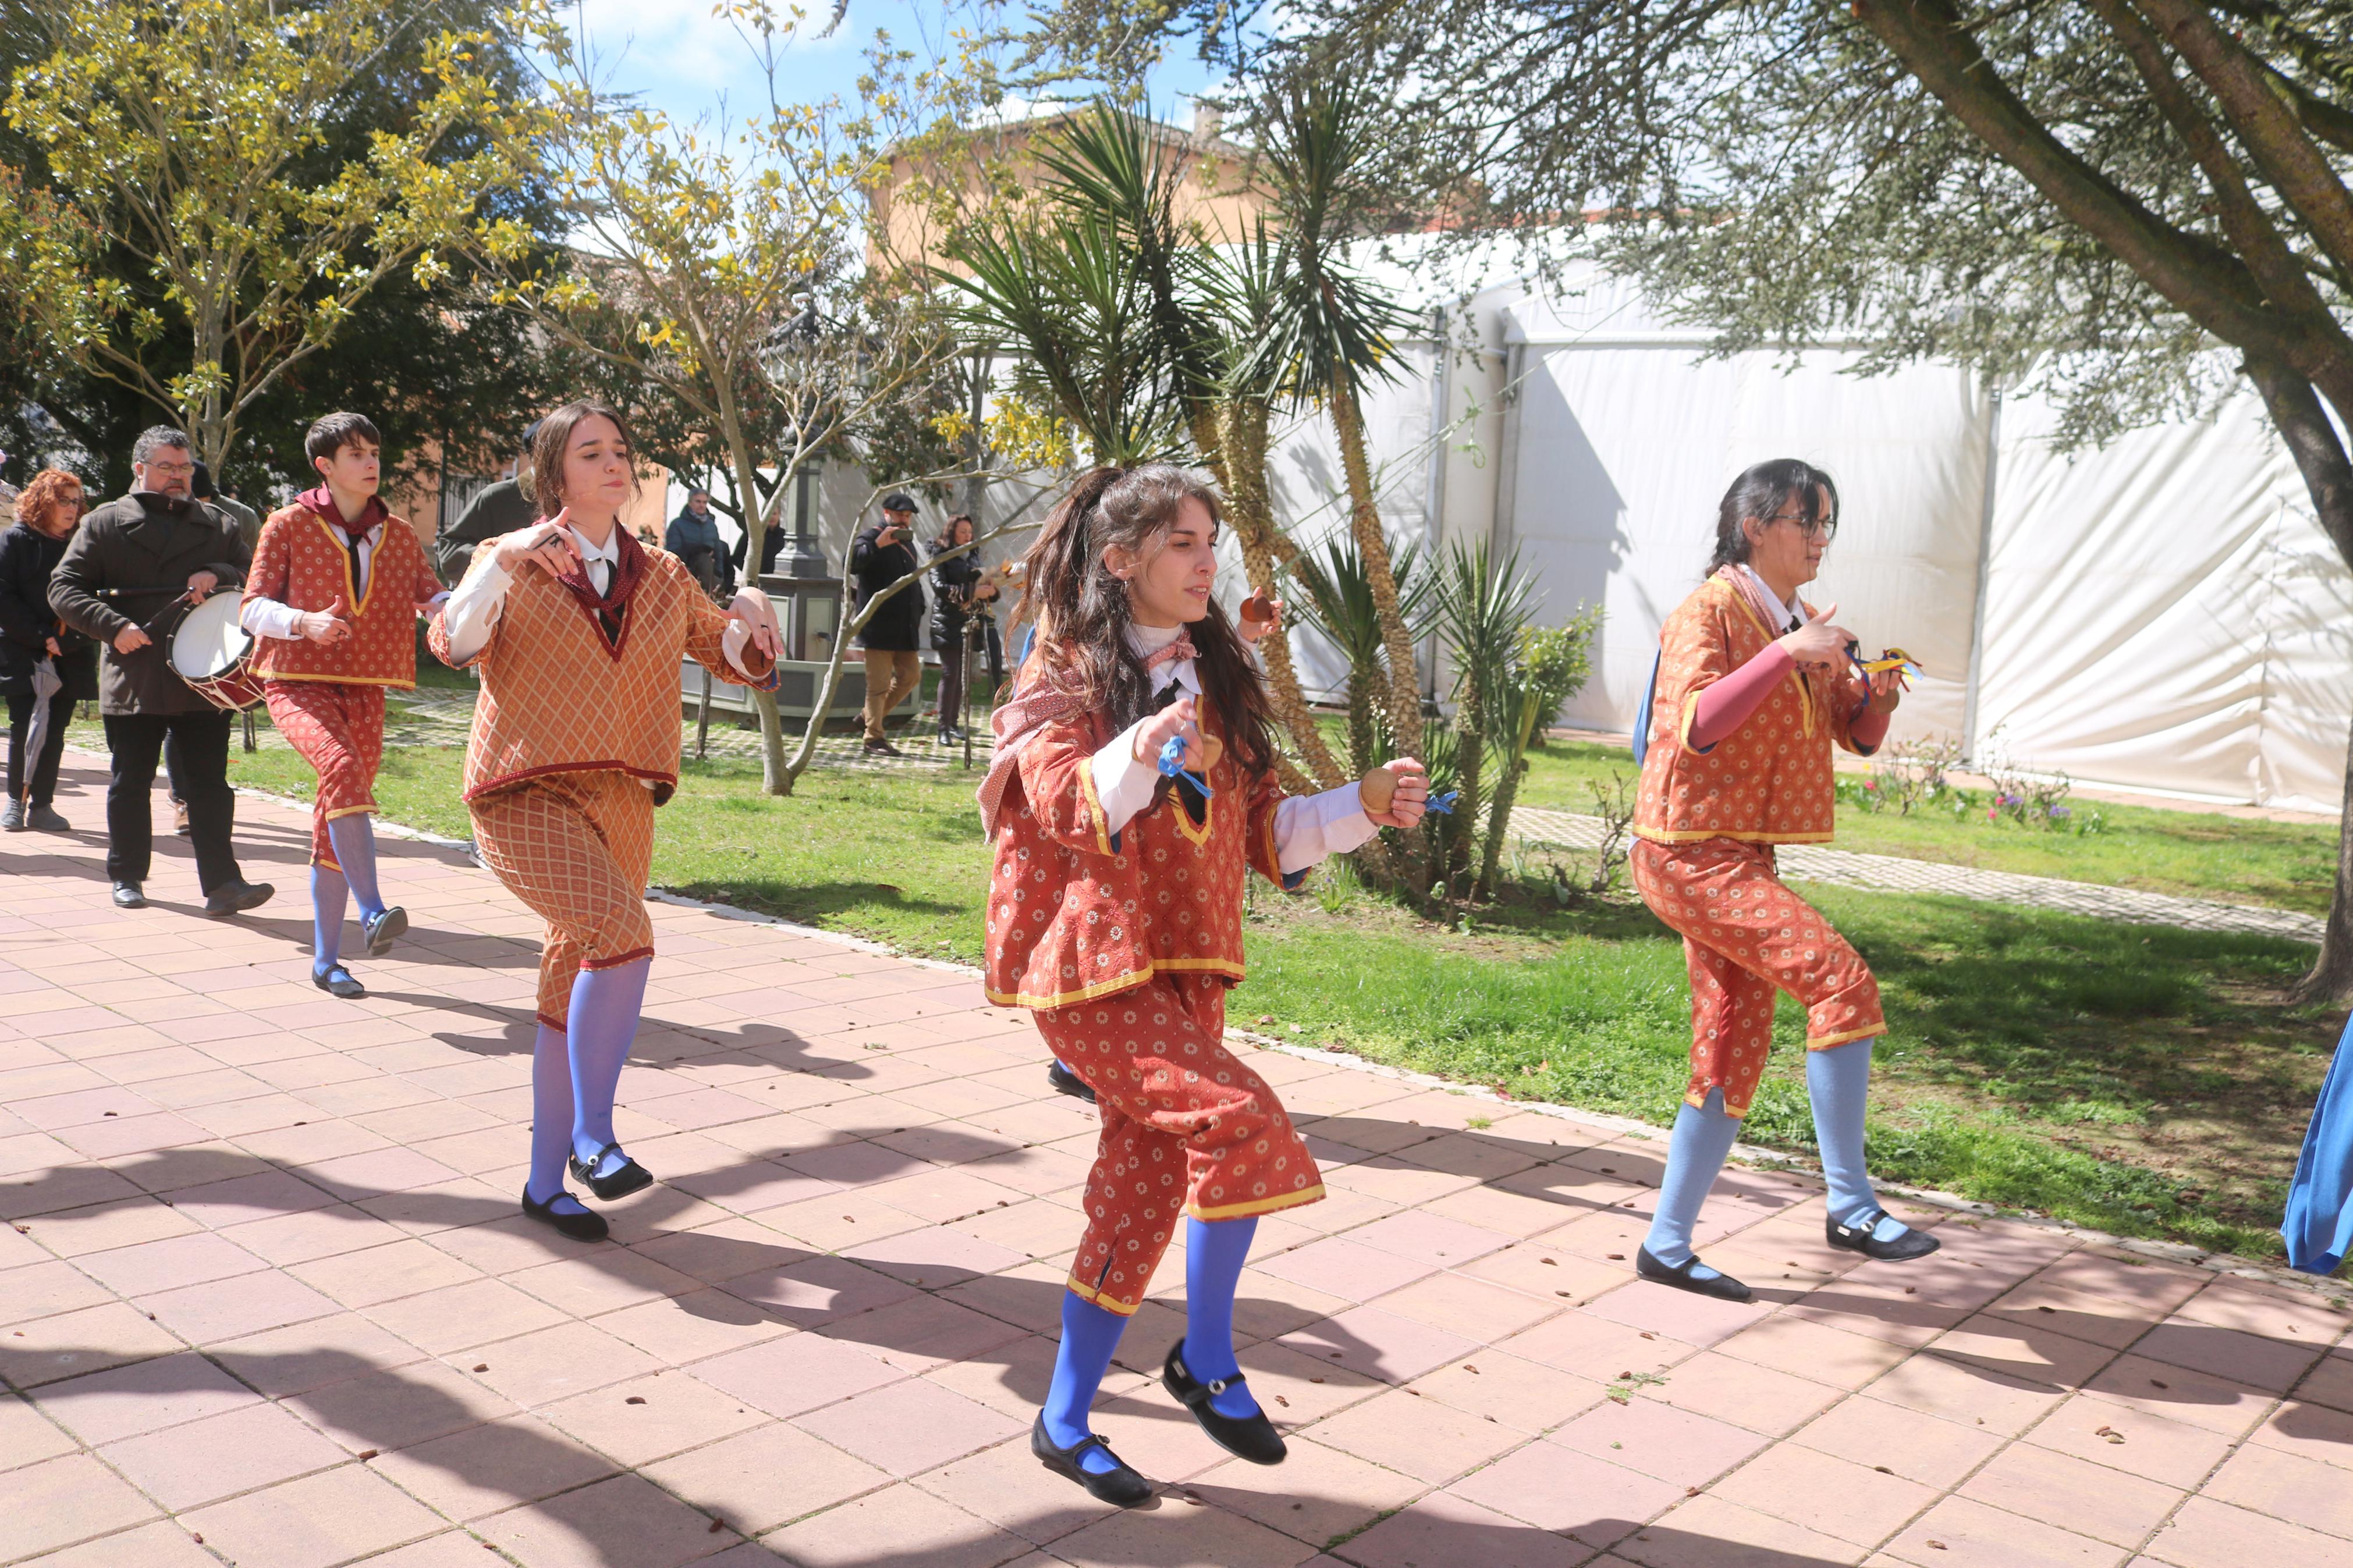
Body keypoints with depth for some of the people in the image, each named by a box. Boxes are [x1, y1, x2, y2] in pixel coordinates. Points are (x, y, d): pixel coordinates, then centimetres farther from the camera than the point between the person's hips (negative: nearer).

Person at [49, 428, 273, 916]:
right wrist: (114, 627, -13)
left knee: (209, 784, -3)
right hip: (133, 681, -1)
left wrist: (219, 577, -9)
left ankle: (222, 883, -6)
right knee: (130, 784, 9)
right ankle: (127, 877, 22)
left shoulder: (218, 526, 14)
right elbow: (64, 589, 2)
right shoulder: (105, 523, 7)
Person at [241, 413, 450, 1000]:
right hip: (299, 682, -4)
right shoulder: (289, 525, 1)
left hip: (365, 689, 4)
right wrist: (305, 622, -23)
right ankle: (373, 913, -34)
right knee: (342, 767, -34)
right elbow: (253, 607, -3)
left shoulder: (399, 536, 11)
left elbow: (432, 596, 7)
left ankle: (326, 960, 15)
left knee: (332, 829, 7)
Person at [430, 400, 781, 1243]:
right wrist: (507, 561, -27)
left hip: (622, 801, 5)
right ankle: (592, 1134, -13)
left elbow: (737, 658, 16)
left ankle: (546, 1180, 22)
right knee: (621, 933, -28)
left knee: (576, 986, 11)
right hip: (529, 795, -5)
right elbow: (455, 643, -15)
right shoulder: (512, 560, 2)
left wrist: (748, 615, -5)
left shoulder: (662, 576, 13)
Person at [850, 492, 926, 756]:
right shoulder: (872, 536, -6)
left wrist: (918, 612, 19)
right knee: (879, 683, -5)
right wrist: (877, 545, -32)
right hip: (879, 626, -8)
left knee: (910, 675, 10)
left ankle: (872, 717, 25)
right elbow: (852, 564, -23)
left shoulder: (907, 542, 20)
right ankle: (874, 739, 0)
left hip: (905, 627, 8)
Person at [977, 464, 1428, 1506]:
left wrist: (1366, 810, 4)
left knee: (1140, 1196, 9)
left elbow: (1261, 831, 16)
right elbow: (1070, 805, -21)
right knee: (1241, 1122, -22)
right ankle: (1207, 1360, 0)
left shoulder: (1213, 679, 14)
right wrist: (1134, 755, -40)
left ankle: (1065, 1422, 24)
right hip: (1096, 969, -7)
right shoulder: (1065, 675, -5)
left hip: (1187, 969, 7)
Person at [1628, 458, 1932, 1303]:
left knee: (1733, 1056, 9)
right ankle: (1851, 1206, -12)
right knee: (1842, 979, -21)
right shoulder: (1710, 611, -10)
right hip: (1692, 851, -9)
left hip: (1740, 858, 9)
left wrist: (1877, 690, -4)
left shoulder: (1800, 624, 15)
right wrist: (1787, 654, -27)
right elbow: (1694, 726, -25)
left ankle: (1667, 1244, 18)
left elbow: (1857, 736, 17)